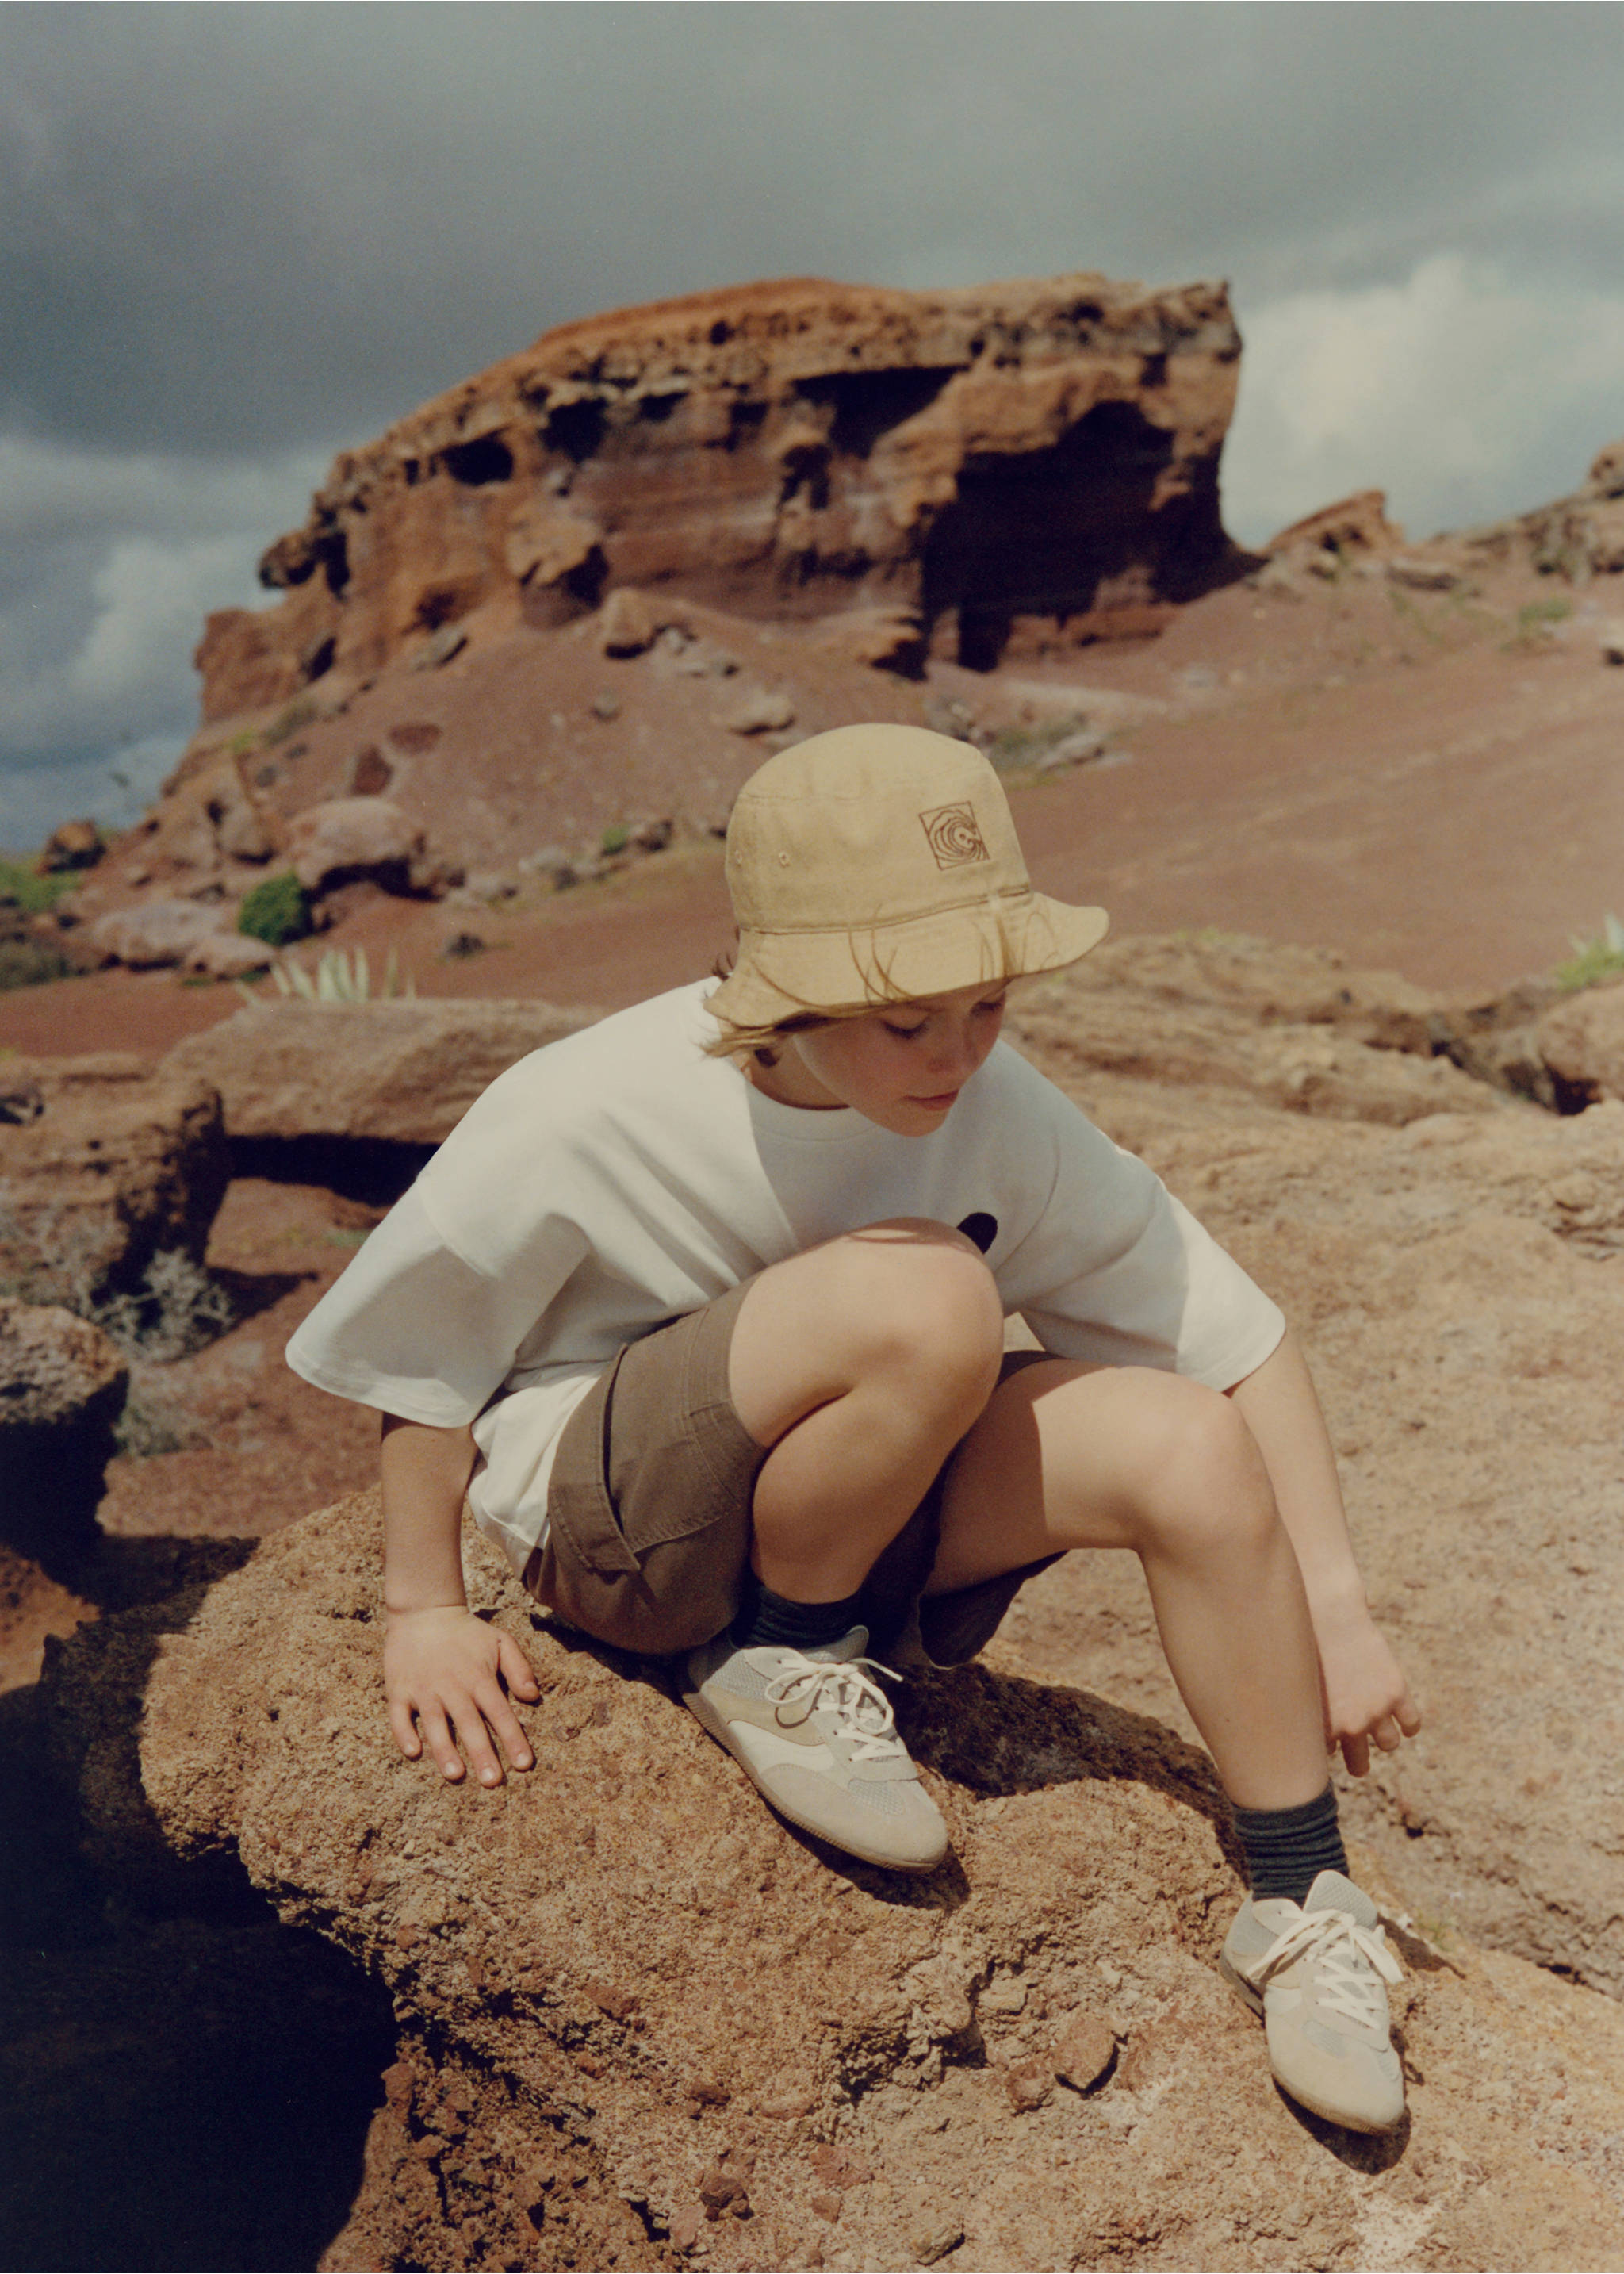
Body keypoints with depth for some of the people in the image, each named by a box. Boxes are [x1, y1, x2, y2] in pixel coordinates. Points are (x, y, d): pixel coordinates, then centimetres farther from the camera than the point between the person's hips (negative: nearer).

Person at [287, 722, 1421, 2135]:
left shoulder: (998, 1115, -12)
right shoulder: (583, 1117, -22)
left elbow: (1235, 1330, -6)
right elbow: (419, 1350, -8)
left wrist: (1334, 1610, -7)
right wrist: (425, 1610, -3)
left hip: (850, 1511, 5)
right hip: (612, 1512, -4)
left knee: (1193, 1450, -21)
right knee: (930, 1300, -33)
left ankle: (1302, 1906, -1)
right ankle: (776, 1668, -8)